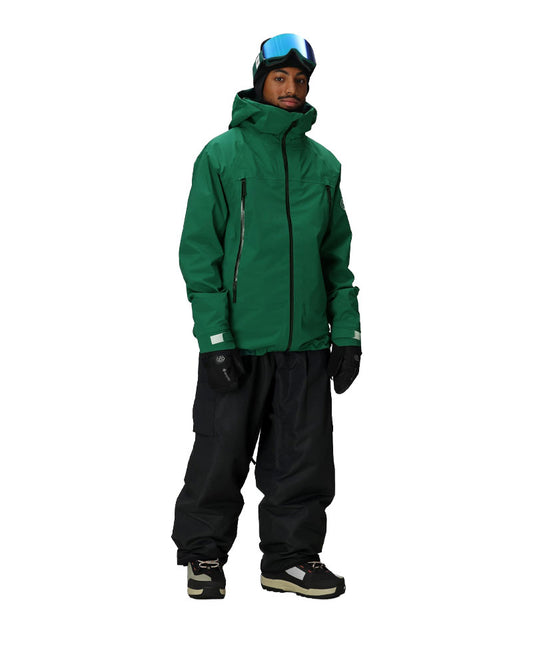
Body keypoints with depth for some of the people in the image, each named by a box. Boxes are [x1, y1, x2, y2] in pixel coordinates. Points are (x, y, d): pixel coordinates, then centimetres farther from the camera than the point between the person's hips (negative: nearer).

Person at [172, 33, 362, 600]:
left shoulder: (323, 164, 12)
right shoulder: (221, 155, -1)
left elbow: (337, 254, 15)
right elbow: (198, 249, -5)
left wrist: (346, 332, 7)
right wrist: (214, 335, -13)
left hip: (307, 342, 4)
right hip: (237, 343, -4)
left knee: (303, 459, 7)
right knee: (220, 454, 3)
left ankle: (291, 556, 20)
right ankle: (203, 553, 19)